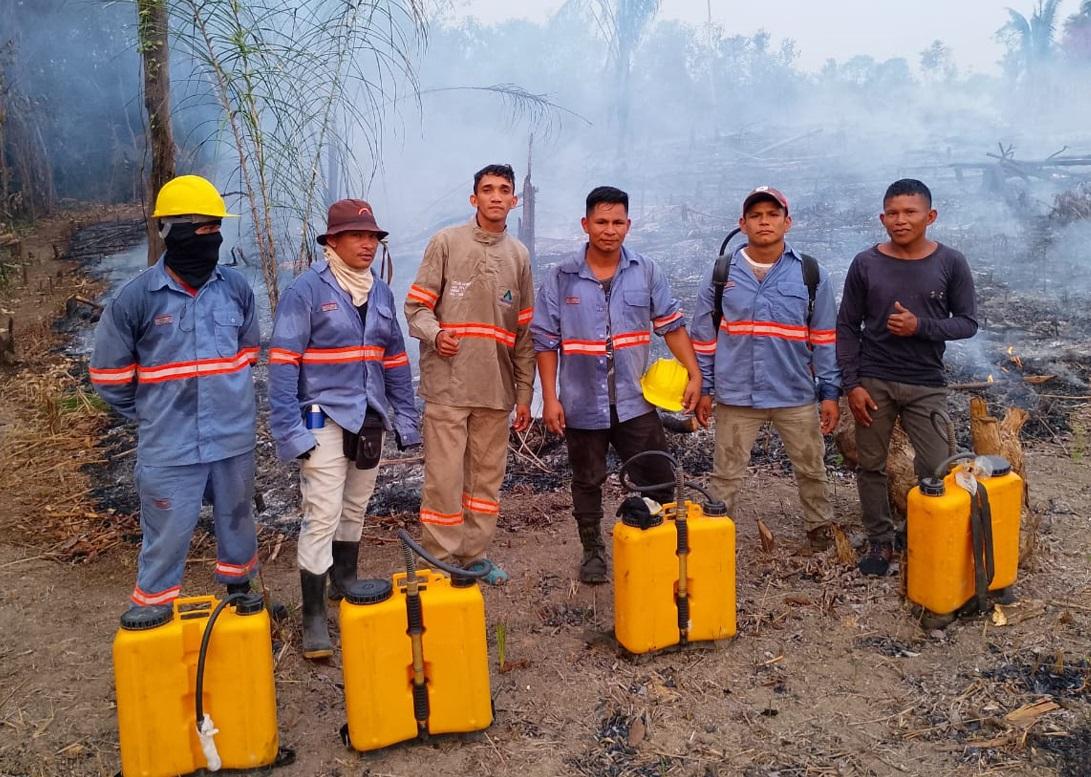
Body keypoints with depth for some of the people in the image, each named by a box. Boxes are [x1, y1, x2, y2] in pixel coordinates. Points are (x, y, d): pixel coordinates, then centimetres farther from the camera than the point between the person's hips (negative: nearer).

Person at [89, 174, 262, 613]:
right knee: (166, 540, 4)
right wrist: (150, 414, 8)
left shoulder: (236, 289, 0)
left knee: (237, 523, 19)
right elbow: (109, 374, 1)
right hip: (169, 446, -3)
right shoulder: (135, 298, -10)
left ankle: (239, 596, 39)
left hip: (235, 439, 4)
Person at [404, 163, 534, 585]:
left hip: (496, 388, 4)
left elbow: (524, 332, 13)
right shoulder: (447, 242, 0)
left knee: (488, 475, 10)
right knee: (444, 476, -2)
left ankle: (475, 555, 24)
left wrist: (524, 392, 11)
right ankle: (440, 561, 11)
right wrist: (435, 333, -24)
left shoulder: (519, 255, 11)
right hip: (447, 384, -4)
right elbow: (416, 305, -2)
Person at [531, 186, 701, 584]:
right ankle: (592, 551, 31)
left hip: (635, 401, 1)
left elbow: (672, 325, 5)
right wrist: (550, 398, -5)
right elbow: (546, 341, -2)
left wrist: (693, 374, -4)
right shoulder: (561, 277, -4)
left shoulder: (646, 272, 0)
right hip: (582, 403, -1)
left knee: (658, 480, 3)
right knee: (587, 482, 13)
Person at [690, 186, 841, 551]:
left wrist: (830, 392, 1)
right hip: (735, 396, -1)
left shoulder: (812, 274, -1)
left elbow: (825, 339, 3)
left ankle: (821, 531, 37)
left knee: (812, 470, 16)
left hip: (797, 397, 1)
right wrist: (703, 388, 4)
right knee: (726, 475, 7)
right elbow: (703, 336, 5)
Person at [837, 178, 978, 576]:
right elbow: (847, 327, 2)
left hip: (926, 385, 0)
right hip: (873, 382, 1)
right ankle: (880, 541, 21)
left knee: (935, 468, -1)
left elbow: (967, 323, 1)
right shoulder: (865, 264, -1)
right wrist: (851, 383, -5)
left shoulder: (950, 264, -2)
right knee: (871, 466, 7)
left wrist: (921, 327, -17)